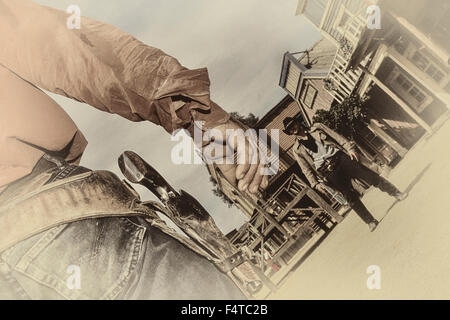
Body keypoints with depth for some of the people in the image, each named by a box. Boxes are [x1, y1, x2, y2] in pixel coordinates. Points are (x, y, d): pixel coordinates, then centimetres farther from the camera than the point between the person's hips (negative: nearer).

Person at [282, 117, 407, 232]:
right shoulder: (297, 149, 11)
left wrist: (349, 148, -5)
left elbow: (337, 137, 8)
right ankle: (371, 222, 7)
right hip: (329, 172, -1)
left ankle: (396, 193, 13)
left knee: (369, 175, -2)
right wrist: (316, 184, -4)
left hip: (340, 158, 1)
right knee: (351, 198, -2)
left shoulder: (317, 127, 13)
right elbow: (306, 169, 7)